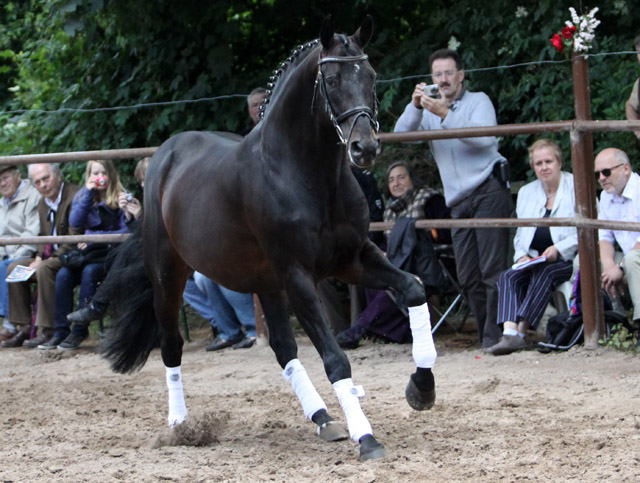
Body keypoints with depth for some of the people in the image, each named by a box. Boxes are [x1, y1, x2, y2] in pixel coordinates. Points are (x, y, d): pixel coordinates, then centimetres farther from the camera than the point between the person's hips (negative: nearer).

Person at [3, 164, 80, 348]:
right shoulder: (43, 204, 13)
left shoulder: (75, 196, -17)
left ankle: (47, 331, -30)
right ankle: (25, 328, -2)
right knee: (14, 268, -1)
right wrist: (39, 257, -2)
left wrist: (46, 261, -22)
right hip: (52, 256, 9)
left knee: (44, 269, -33)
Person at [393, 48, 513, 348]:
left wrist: (445, 115, -19)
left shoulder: (478, 101, 7)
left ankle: (494, 337, -15)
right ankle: (487, 336, 6)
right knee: (467, 277, 1)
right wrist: (415, 106, -12)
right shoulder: (429, 113, 21)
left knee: (492, 270, -13)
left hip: (488, 191, -5)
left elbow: (486, 137, -12)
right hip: (459, 203, 6)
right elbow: (402, 135, 4)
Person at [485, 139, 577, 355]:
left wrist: (558, 249, -17)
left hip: (568, 260, -5)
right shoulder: (526, 192, 19)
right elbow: (520, 234, 20)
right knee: (508, 277, -24)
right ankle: (510, 333, -41)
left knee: (544, 273, -35)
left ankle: (521, 331, -39)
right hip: (534, 262, 5)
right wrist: (522, 256, -1)